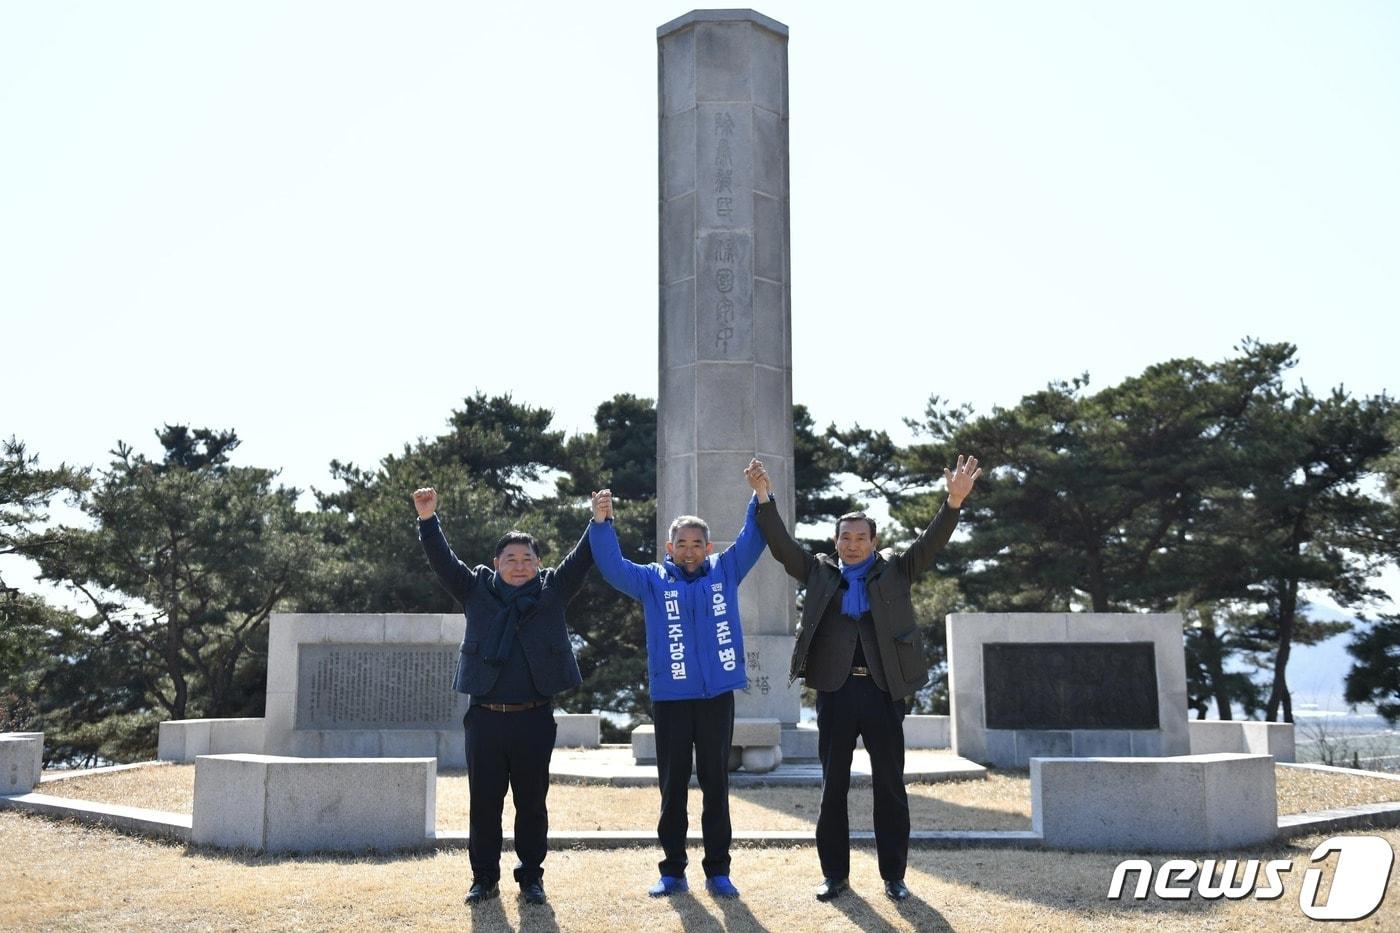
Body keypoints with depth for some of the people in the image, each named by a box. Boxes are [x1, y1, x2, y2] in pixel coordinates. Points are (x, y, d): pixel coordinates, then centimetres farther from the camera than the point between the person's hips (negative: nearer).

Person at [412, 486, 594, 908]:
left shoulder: (552, 591, 6)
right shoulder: (477, 590, 7)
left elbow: (581, 560, -1)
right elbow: (443, 561, 0)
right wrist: (428, 519, -13)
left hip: (534, 718, 0)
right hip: (485, 717, 1)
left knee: (532, 802, 8)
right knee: (484, 802, 7)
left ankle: (531, 876, 20)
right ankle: (484, 877, 19)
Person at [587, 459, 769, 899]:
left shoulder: (725, 572, 7)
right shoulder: (653, 580, 3)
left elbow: (752, 540, 3)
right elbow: (612, 566, -6)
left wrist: (761, 496, -10)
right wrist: (602, 522, -20)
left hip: (717, 697, 1)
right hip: (670, 698, 0)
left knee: (716, 784, 7)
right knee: (672, 786, 7)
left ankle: (717, 870, 15)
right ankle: (673, 870, 16)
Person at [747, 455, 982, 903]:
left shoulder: (895, 571, 8)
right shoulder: (819, 572, 10)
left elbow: (930, 542, -3)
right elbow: (782, 545, 2)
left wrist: (954, 502, -18)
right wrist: (765, 499, -11)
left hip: (883, 690, 0)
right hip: (835, 691, 1)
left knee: (890, 786, 5)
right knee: (833, 787, 7)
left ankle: (893, 875, 16)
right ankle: (835, 873, 17)